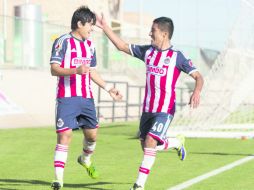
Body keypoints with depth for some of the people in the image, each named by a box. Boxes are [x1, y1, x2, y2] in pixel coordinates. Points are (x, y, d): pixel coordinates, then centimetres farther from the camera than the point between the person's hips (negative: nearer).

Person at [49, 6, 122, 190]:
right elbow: (54, 70, -13)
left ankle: (85, 160, 43)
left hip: (86, 98, 7)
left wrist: (108, 88, 19)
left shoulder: (90, 45, 15)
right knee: (65, 135, -13)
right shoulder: (63, 42, -7)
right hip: (67, 97, -6)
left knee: (92, 133, 11)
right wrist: (76, 70, -26)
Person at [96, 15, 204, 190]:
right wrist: (104, 27, 11)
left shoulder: (177, 56, -7)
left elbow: (198, 77, -9)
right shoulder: (148, 51, 9)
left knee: (150, 141, -19)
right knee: (146, 145, 13)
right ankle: (177, 143, 40)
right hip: (148, 108, 7)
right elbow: (122, 46, 15)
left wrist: (196, 92, -29)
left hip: (165, 109, -7)